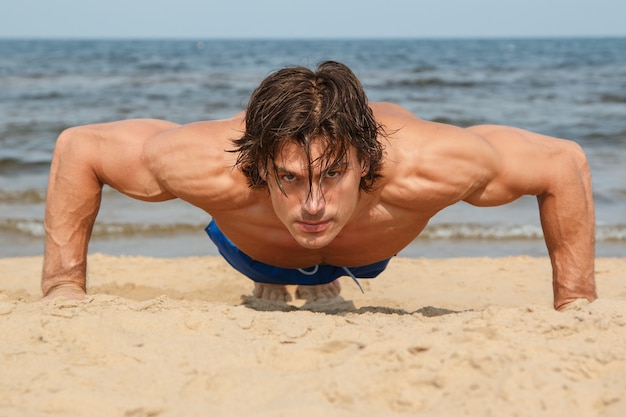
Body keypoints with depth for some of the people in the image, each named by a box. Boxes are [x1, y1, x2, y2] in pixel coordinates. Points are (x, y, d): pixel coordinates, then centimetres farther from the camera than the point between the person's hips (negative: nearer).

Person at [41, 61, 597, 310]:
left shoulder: (424, 167, -50)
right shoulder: (210, 168, -49)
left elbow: (565, 162, -33)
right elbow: (77, 148, -31)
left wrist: (575, 306, -31)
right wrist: (65, 287, -31)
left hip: (369, 245, 1)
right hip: (253, 232, -1)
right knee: (267, 276, 37)